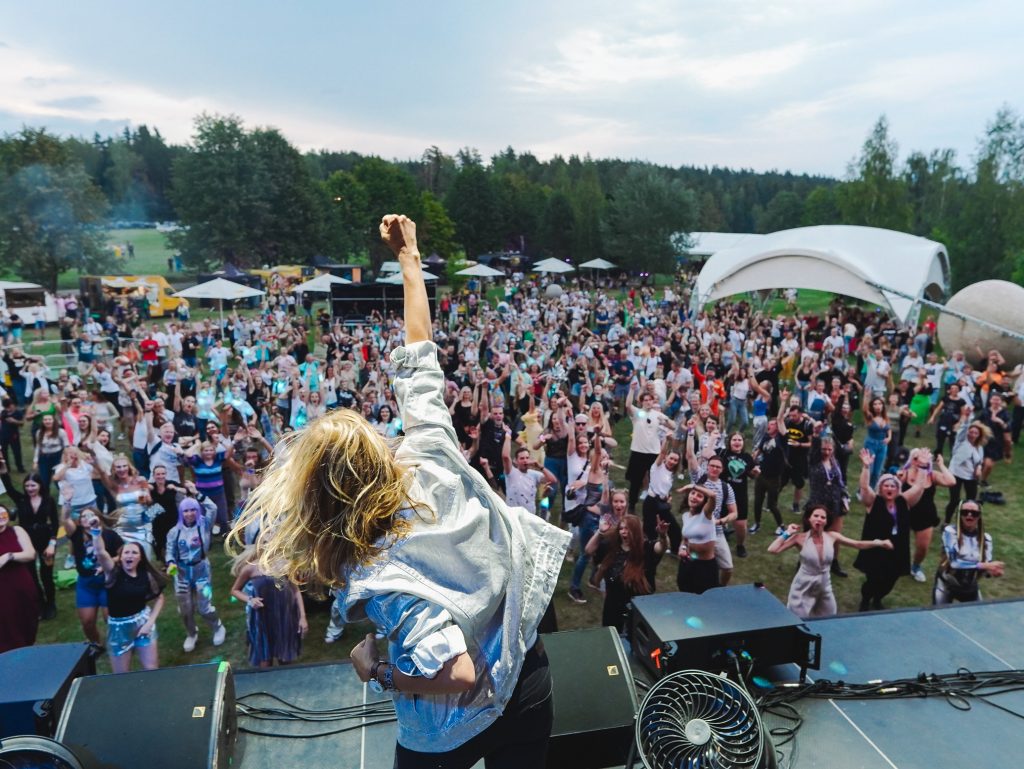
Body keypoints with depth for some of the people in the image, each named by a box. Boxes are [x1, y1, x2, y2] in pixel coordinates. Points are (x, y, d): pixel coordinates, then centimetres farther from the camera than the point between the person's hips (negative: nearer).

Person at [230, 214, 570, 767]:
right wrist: (409, 259, 2)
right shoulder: (431, 459, -20)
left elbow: (456, 673, -36)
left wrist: (376, 671, -18)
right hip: (528, 678, 5)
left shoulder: (376, 576, -32)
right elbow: (420, 359, -9)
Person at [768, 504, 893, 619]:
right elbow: (772, 550, -22)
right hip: (804, 587, -4)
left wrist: (879, 543, -8)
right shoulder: (800, 537, -16)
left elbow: (858, 544, 2)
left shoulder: (832, 536, -6)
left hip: (825, 587, 4)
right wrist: (787, 533, -19)